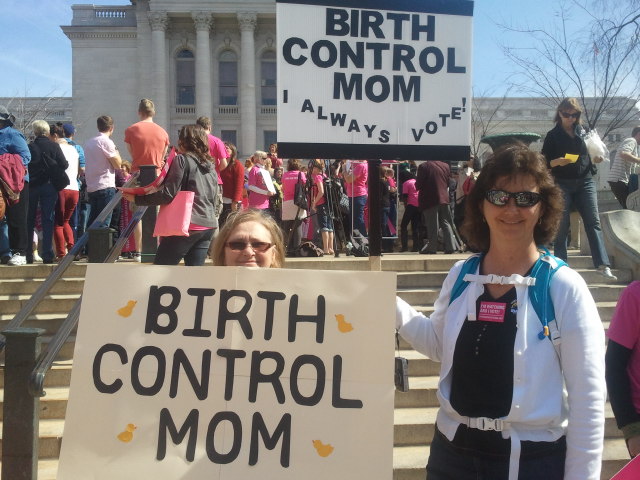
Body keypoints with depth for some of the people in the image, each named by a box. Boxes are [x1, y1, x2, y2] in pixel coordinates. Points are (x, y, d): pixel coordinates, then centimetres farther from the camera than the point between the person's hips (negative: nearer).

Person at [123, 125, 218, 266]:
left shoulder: (182, 160, -5)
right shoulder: (211, 166, 16)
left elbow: (169, 194, -12)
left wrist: (137, 199, -7)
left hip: (187, 225, -7)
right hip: (208, 226, 7)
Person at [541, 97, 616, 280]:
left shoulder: (583, 132, 14)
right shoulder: (553, 135, 5)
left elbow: (590, 155, 22)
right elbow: (545, 161, 1)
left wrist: (596, 158, 0)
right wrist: (557, 162, -19)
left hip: (585, 181, 2)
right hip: (562, 184, -2)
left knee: (593, 222, -9)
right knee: (562, 226, -2)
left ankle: (603, 265, -15)